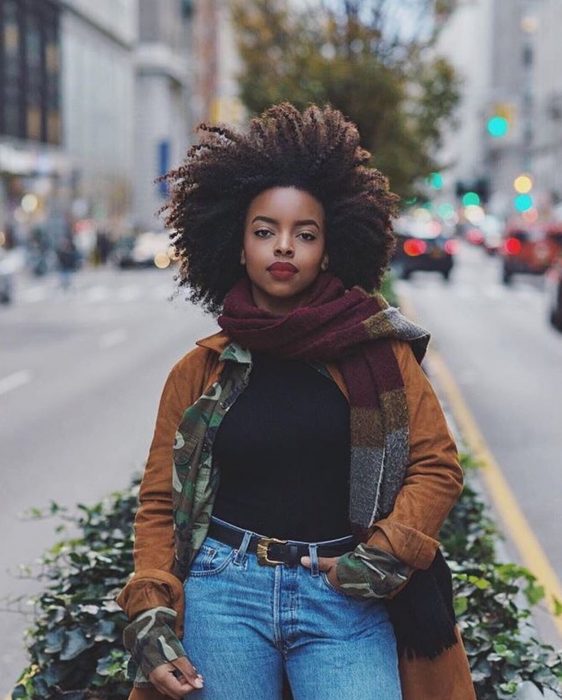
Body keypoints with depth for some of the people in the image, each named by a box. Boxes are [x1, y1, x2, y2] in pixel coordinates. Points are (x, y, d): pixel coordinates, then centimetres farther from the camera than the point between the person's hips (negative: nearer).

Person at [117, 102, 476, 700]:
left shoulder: (378, 349, 4)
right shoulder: (198, 373, 7)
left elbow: (437, 464, 5)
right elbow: (159, 502, 7)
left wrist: (385, 554, -8)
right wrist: (149, 616, -4)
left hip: (345, 600, -1)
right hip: (223, 590, 1)